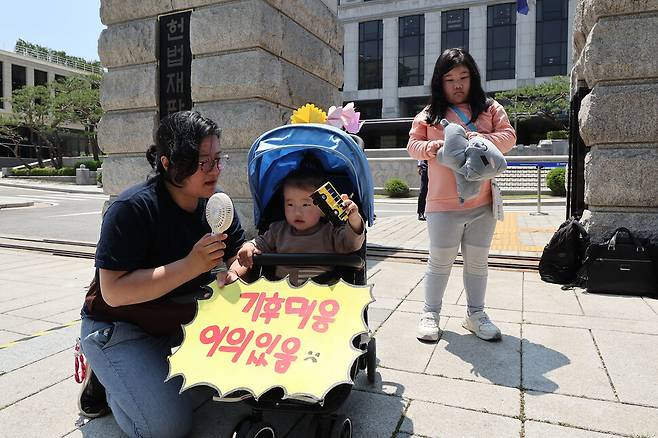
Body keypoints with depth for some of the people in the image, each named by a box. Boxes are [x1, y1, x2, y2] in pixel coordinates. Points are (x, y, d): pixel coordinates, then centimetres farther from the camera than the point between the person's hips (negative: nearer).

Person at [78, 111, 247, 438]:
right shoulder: (131, 209, -25)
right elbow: (113, 292, -28)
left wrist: (234, 270, -23)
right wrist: (191, 266, -36)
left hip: (183, 321, 7)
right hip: (120, 327, -6)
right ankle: (104, 378, 10)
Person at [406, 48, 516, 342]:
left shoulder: (490, 109, 8)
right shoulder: (428, 114, 5)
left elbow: (509, 136, 1)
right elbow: (413, 145, 3)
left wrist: (483, 139, -19)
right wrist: (432, 147, -18)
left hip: (483, 204, 2)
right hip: (442, 204, -2)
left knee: (477, 261, 12)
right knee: (440, 262, 5)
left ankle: (475, 314, 28)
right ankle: (430, 313, 20)